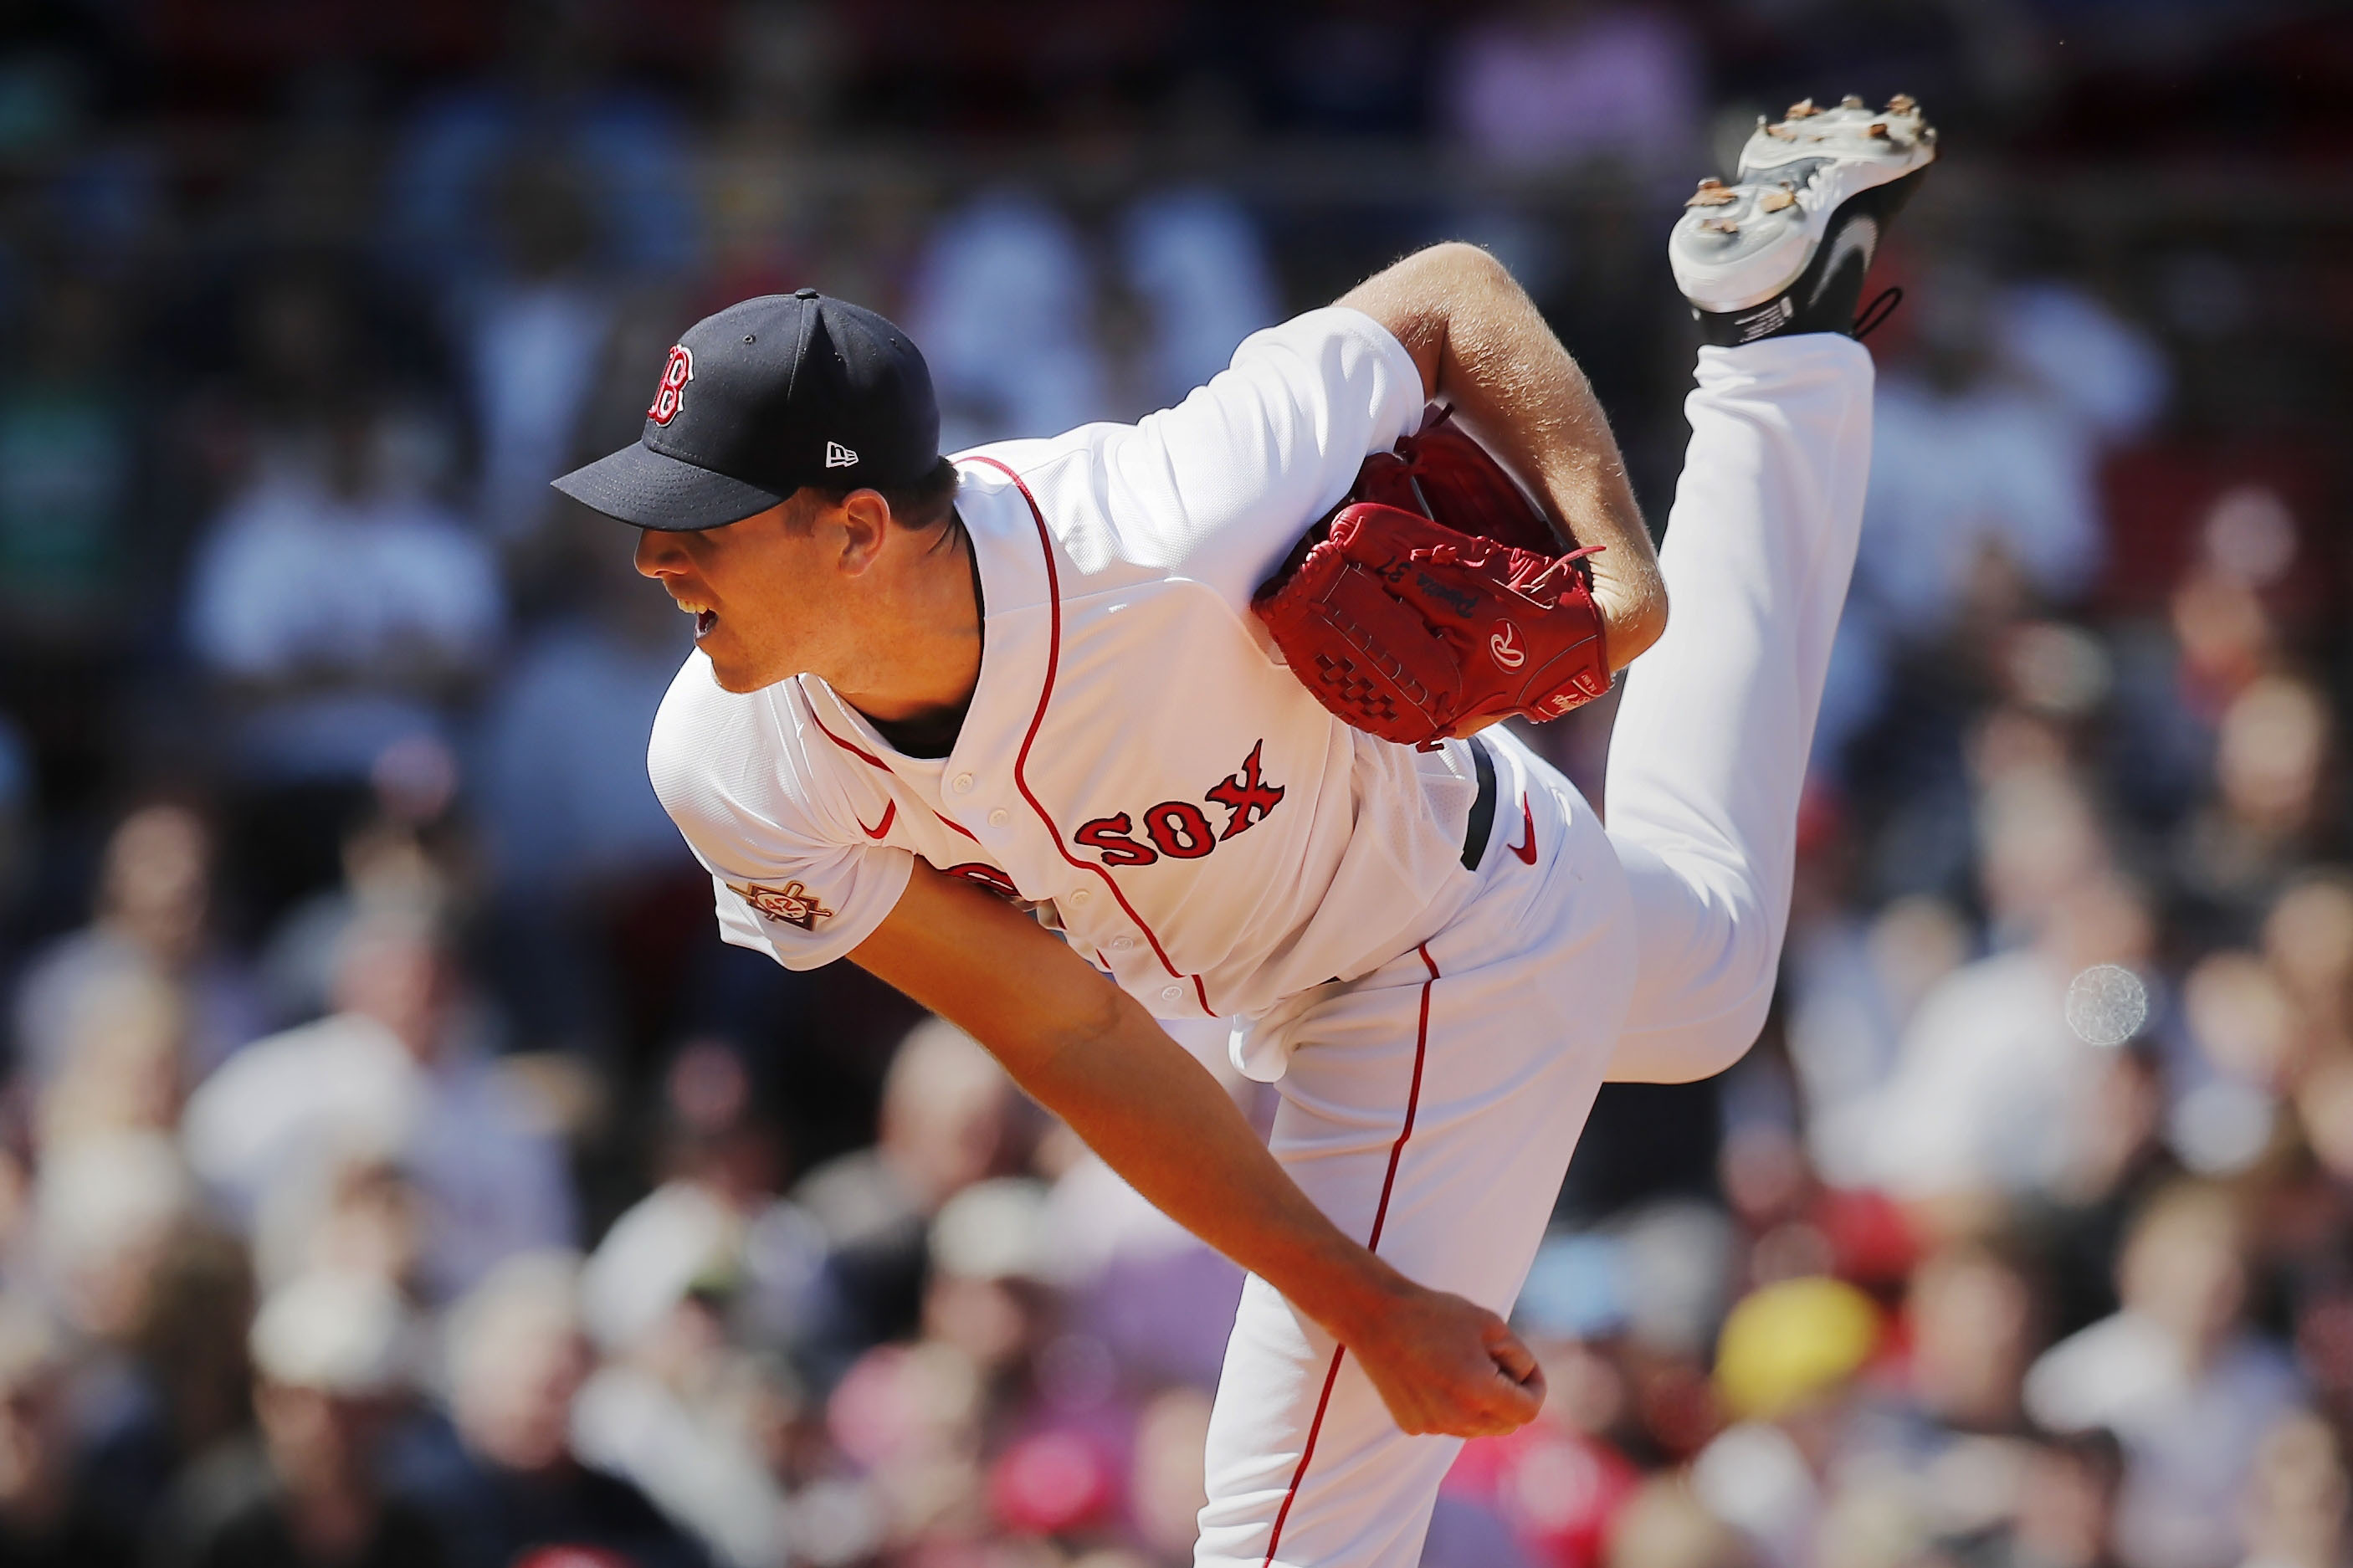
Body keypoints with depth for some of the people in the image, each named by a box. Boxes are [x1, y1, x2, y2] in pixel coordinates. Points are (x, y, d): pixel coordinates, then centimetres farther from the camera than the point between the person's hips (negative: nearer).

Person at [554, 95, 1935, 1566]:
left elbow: (1452, 292, -25)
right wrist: (1368, 1308, -23)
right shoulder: (741, 778, -29)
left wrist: (1618, 558, -38)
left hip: (1464, 951, -5)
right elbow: (1069, 1035, -21)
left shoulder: (1164, 546, -42)